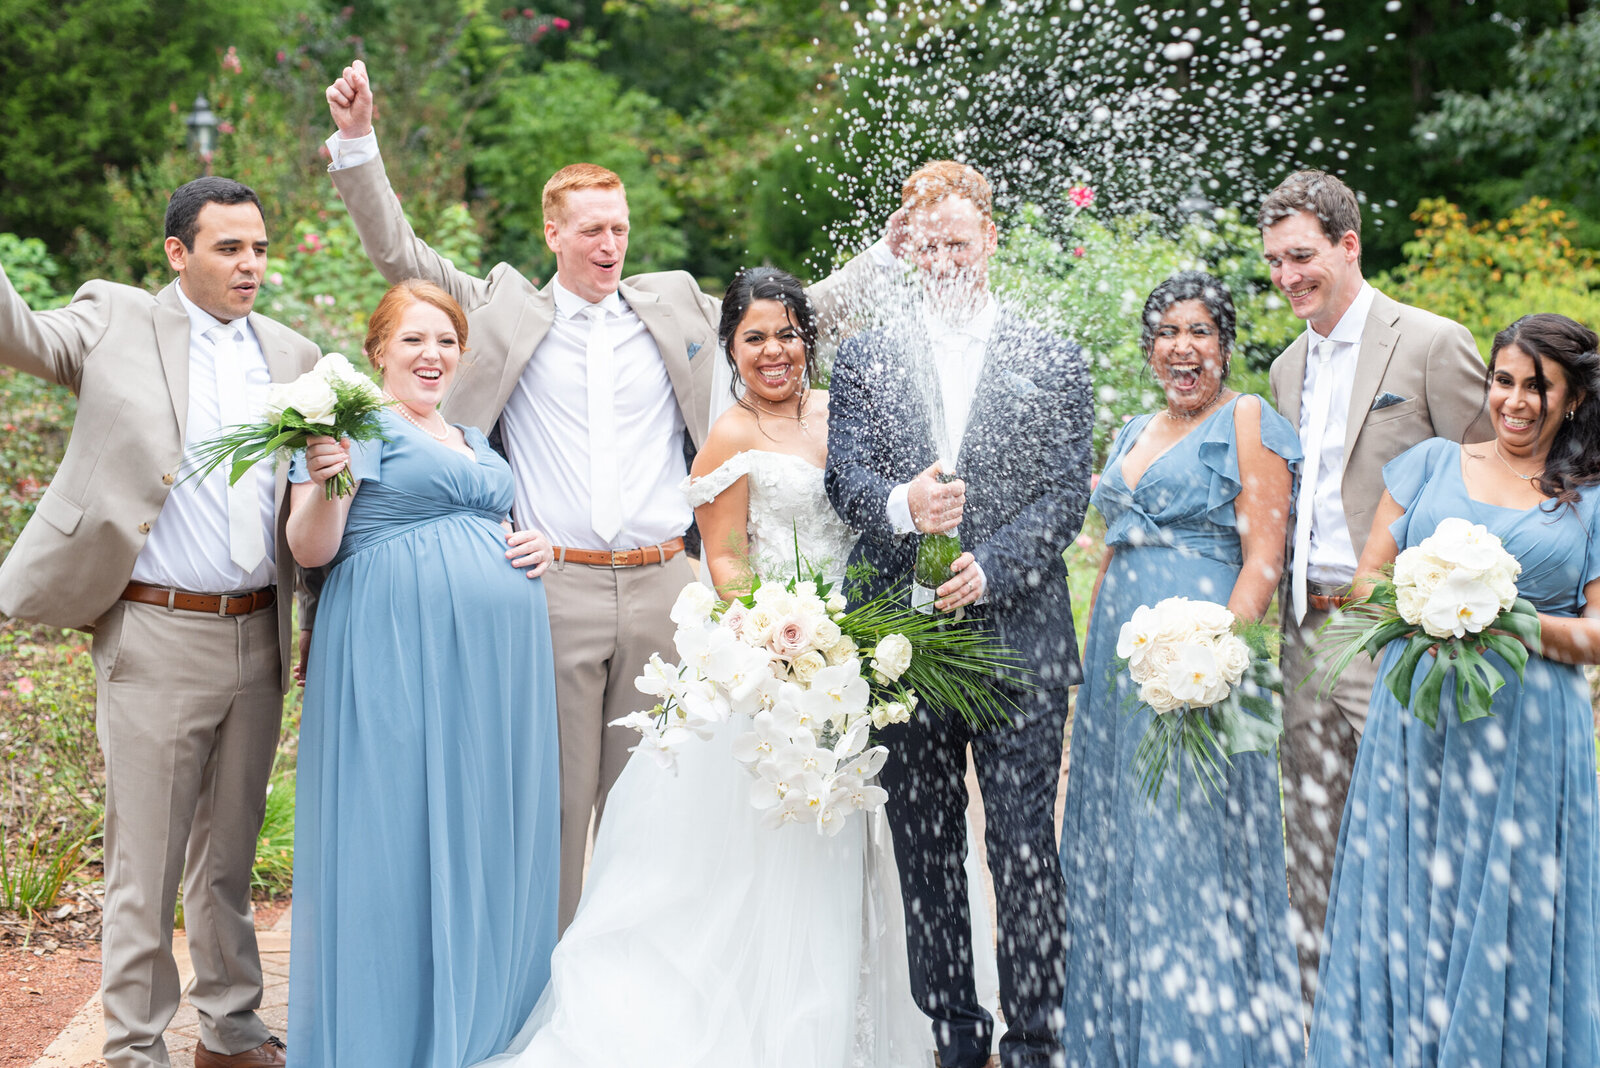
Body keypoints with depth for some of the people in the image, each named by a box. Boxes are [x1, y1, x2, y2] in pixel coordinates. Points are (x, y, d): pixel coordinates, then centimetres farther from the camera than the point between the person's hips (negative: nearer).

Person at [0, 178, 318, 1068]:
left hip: (259, 640, 4)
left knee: (231, 854, 16)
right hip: (156, 637, -4)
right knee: (145, 865, 2)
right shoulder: (117, 320, 1)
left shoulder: (294, 356, 11)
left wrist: (325, 632, 9)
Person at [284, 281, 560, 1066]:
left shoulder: (477, 441, 23)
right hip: (398, 655, -7)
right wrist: (323, 480, -26)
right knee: (400, 835, -5)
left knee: (489, 836, 8)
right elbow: (311, 550, -6)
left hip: (497, 653, 7)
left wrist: (538, 546, 9)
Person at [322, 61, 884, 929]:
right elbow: (398, 254, 4)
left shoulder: (677, 309, 12)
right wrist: (357, 144, -7)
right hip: (555, 588, -2)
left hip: (661, 588, 2)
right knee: (555, 799, 2)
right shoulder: (508, 310, 7)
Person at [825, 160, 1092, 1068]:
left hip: (1019, 634, -2)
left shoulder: (1055, 362, 7)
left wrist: (988, 567, -14)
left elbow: (1067, 496, 0)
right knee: (924, 847, 8)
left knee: (1026, 845, -2)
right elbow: (847, 476, 0)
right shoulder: (866, 359, 11)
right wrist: (901, 507, -22)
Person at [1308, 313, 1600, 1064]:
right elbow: (1367, 578, 10)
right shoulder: (1433, 462, 12)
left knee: (1508, 921, 1)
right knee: (1403, 901, 3)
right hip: (1416, 718, 1)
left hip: (1529, 731, -1)